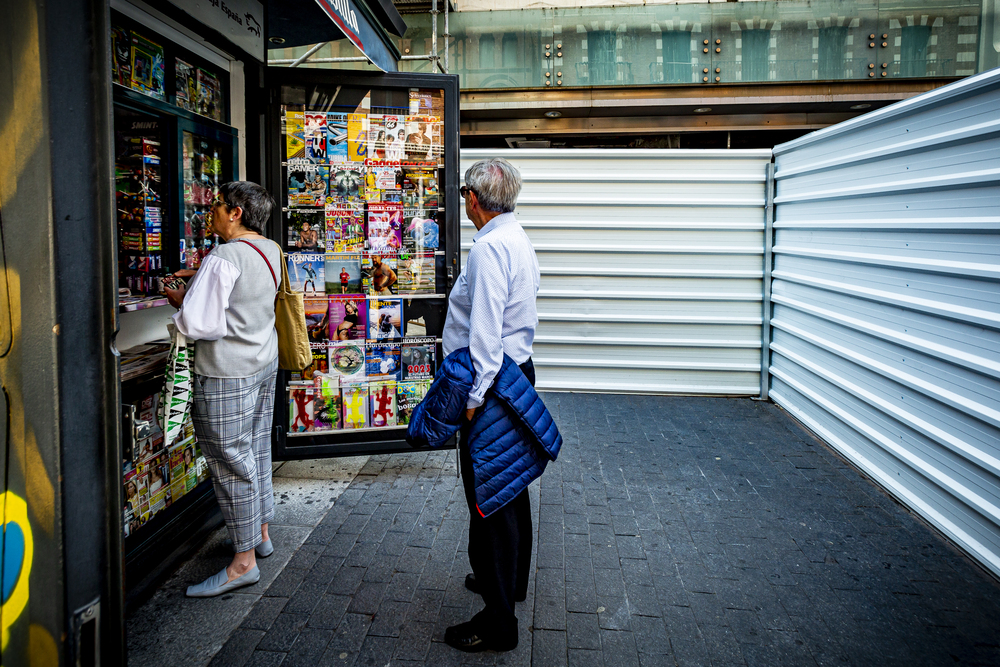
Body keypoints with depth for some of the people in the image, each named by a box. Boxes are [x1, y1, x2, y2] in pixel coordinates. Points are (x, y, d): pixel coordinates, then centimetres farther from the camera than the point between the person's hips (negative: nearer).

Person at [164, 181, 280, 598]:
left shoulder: (224, 258, -20)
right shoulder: (271, 250, 6)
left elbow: (198, 324, -24)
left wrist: (181, 301, -4)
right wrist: (203, 279, 16)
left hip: (227, 375, -9)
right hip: (264, 363, 9)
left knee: (231, 462, 0)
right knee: (256, 452, 19)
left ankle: (243, 562, 9)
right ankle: (261, 534, 34)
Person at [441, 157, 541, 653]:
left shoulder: (489, 247, -19)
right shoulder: (520, 241, 13)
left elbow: (485, 332, -25)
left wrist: (475, 397, -23)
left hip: (492, 385, -10)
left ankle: (498, 621, 7)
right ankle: (510, 579, 41)